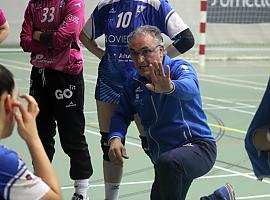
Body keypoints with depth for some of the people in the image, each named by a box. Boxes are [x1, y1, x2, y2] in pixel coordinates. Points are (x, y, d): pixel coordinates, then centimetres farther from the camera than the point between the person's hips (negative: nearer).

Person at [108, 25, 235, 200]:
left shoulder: (180, 68, -12)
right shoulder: (133, 85, 7)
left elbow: (190, 88, -34)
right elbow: (122, 115, 6)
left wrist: (169, 87, -58)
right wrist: (115, 138, -16)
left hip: (198, 146, -8)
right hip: (163, 159, 8)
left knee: (167, 162, -38)